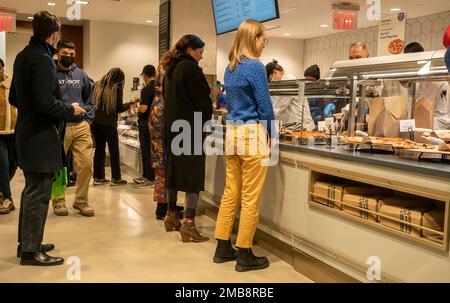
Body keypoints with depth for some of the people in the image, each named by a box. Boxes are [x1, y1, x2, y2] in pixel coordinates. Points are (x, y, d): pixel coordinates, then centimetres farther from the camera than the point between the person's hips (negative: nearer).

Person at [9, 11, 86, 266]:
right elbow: (46, 102, -24)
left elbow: (14, 98, 17)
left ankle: (27, 242, 29)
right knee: (38, 195, -2)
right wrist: (70, 110, -9)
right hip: (42, 138, -10)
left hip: (27, 135, 10)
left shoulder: (23, 56, 12)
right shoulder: (43, 60, -17)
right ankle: (30, 251, 7)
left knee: (32, 192, 19)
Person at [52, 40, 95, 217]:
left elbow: (89, 100, 21)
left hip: (81, 126, 3)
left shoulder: (81, 74, 13)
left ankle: (81, 200, 14)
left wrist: (88, 120, 10)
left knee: (86, 165, -1)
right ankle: (59, 201, 20)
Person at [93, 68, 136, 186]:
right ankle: (116, 178, 8)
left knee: (99, 149, 12)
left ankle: (98, 177, 14)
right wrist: (130, 103, 6)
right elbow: (119, 108, -7)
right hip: (109, 123, -5)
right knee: (114, 150, 5)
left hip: (96, 122, 5)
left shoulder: (97, 85, 5)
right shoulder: (117, 89, -10)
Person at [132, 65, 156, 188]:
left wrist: (136, 103, -5)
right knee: (148, 151, 16)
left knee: (147, 151, 0)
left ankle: (150, 179, 4)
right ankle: (146, 176, 24)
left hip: (146, 124, -8)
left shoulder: (146, 89, -18)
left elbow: (143, 108, -24)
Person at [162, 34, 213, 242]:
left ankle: (171, 216, 25)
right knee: (193, 173, -6)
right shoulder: (190, 68, -12)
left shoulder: (171, 69, 16)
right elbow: (202, 98, -12)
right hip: (190, 128, -9)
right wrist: (206, 118, 3)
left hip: (172, 127, 9)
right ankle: (188, 224, -7)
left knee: (174, 169, 15)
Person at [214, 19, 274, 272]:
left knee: (231, 193, 13)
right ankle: (245, 255, 9)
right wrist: (272, 134, 2)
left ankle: (223, 248, 21)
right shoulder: (255, 66, -12)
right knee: (251, 198, 0)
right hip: (252, 134, -8)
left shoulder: (230, 68, 13)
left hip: (232, 132, 8)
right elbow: (265, 106, -11)